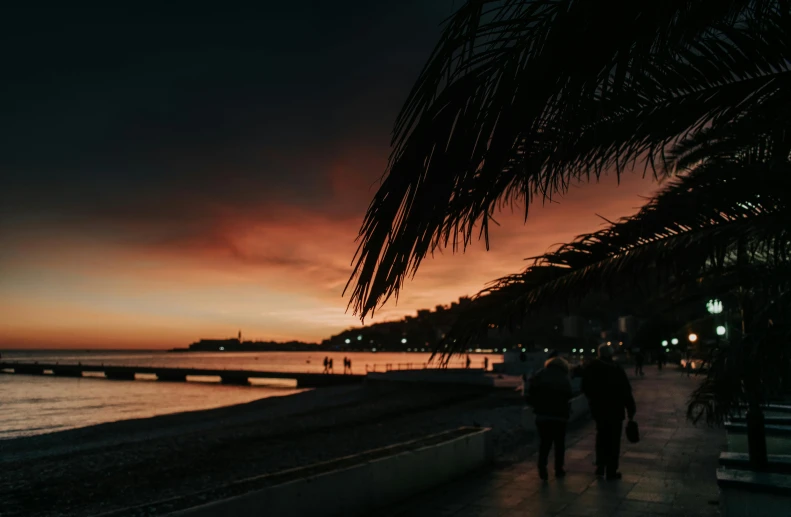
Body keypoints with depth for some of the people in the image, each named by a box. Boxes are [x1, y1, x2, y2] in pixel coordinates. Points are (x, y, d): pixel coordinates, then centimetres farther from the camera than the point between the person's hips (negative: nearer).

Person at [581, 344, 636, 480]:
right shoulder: (617, 370, -15)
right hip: (615, 410, -4)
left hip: (598, 409, 4)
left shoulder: (591, 368, -2)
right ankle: (611, 471, 6)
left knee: (601, 438, 19)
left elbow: (585, 388, 8)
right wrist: (631, 409, -4)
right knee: (613, 441, 4)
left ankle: (600, 467, 20)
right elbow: (626, 392, -13)